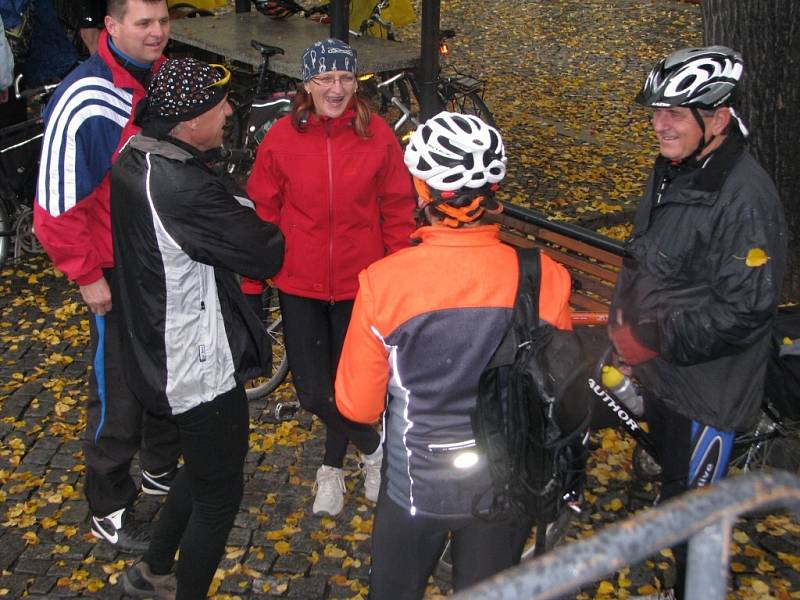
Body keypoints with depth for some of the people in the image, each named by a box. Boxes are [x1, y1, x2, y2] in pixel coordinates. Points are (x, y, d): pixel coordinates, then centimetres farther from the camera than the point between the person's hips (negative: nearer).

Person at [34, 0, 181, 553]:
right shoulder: (85, 101, -23)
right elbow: (57, 204, -20)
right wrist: (87, 275, -15)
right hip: (118, 274, -7)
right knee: (120, 389, 5)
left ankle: (161, 468, 43)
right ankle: (108, 510, 23)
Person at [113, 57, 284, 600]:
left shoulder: (135, 157, 0)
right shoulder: (185, 189, -32)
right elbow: (264, 253, -23)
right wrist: (284, 232, -4)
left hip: (159, 353, 10)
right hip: (200, 370, -10)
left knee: (202, 468, 30)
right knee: (220, 493, 11)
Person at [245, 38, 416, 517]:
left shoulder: (378, 136, -9)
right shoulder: (282, 138, -8)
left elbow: (397, 212, 0)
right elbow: (263, 214, -1)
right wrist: (252, 283, 2)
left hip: (359, 283, 0)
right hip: (299, 284, 0)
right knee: (313, 392, 0)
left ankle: (333, 467, 39)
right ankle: (374, 447, 29)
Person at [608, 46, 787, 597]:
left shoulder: (745, 196, -26)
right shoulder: (674, 169, 2)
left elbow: (742, 310, -27)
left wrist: (654, 340, -22)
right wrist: (625, 314, 4)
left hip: (709, 384, -9)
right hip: (662, 370, 9)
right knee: (669, 475, 27)